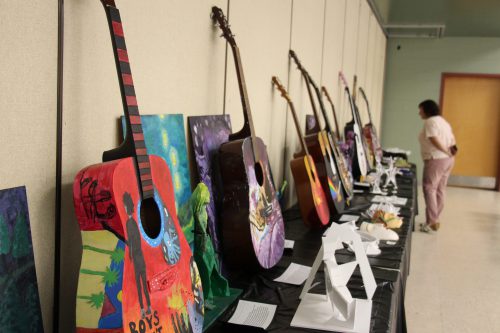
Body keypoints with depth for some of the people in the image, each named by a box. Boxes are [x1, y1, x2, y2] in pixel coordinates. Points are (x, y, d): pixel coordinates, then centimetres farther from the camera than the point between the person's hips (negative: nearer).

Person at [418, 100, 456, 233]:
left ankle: (432, 222, -11)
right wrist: (450, 152, 2)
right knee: (439, 190, 12)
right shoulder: (443, 121, 20)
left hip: (436, 160, -9)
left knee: (429, 189, -6)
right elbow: (452, 141, 16)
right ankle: (435, 219, 18)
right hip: (447, 160, 9)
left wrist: (447, 152, -14)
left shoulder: (430, 121, -10)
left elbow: (434, 140, -22)